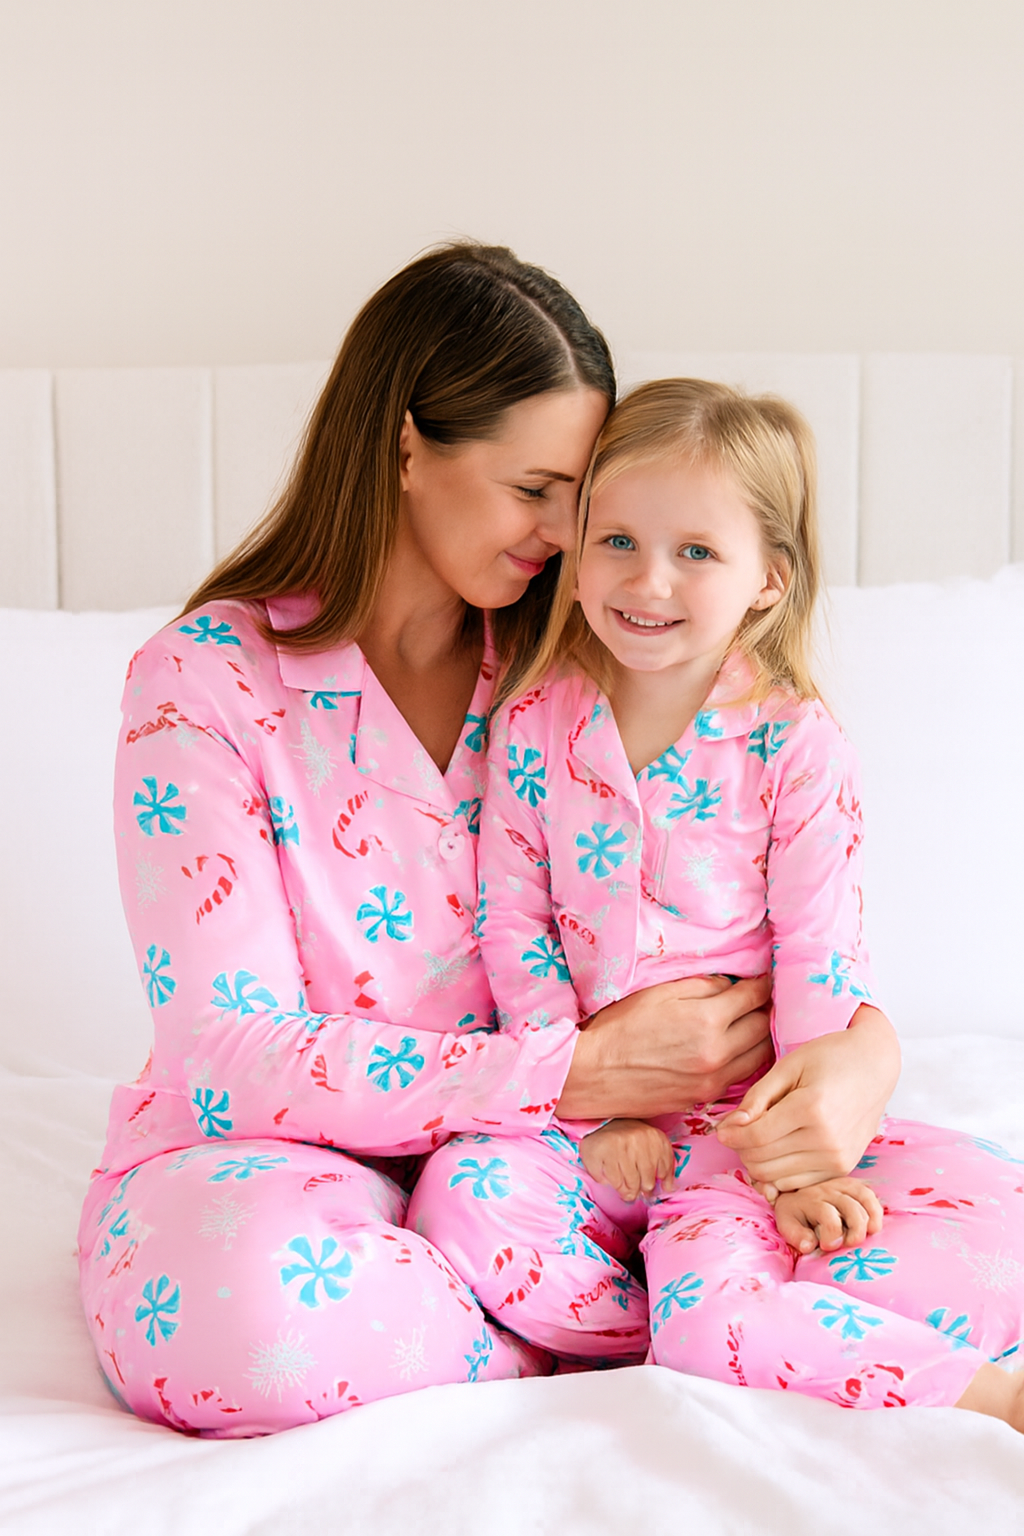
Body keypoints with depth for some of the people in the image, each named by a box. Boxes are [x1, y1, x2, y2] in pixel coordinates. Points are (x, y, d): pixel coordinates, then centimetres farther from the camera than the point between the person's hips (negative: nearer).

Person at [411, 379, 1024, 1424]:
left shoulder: (798, 747, -8)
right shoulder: (534, 723, -2)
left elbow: (818, 964, -8)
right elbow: (512, 930, -1)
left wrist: (805, 1163, -14)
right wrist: (593, 1113, -8)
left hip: (750, 1116, -2)